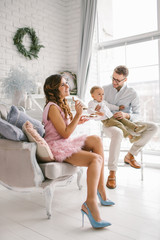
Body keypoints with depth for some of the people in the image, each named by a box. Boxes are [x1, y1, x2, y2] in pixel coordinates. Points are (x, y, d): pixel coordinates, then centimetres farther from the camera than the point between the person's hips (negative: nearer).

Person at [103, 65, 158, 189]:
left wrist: (126, 115, -28)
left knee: (153, 127, -17)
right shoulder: (105, 89, -1)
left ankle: (130, 155, -9)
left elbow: (137, 115, -5)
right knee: (118, 133, -41)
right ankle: (112, 173, -32)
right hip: (109, 124, -3)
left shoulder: (132, 93, -4)